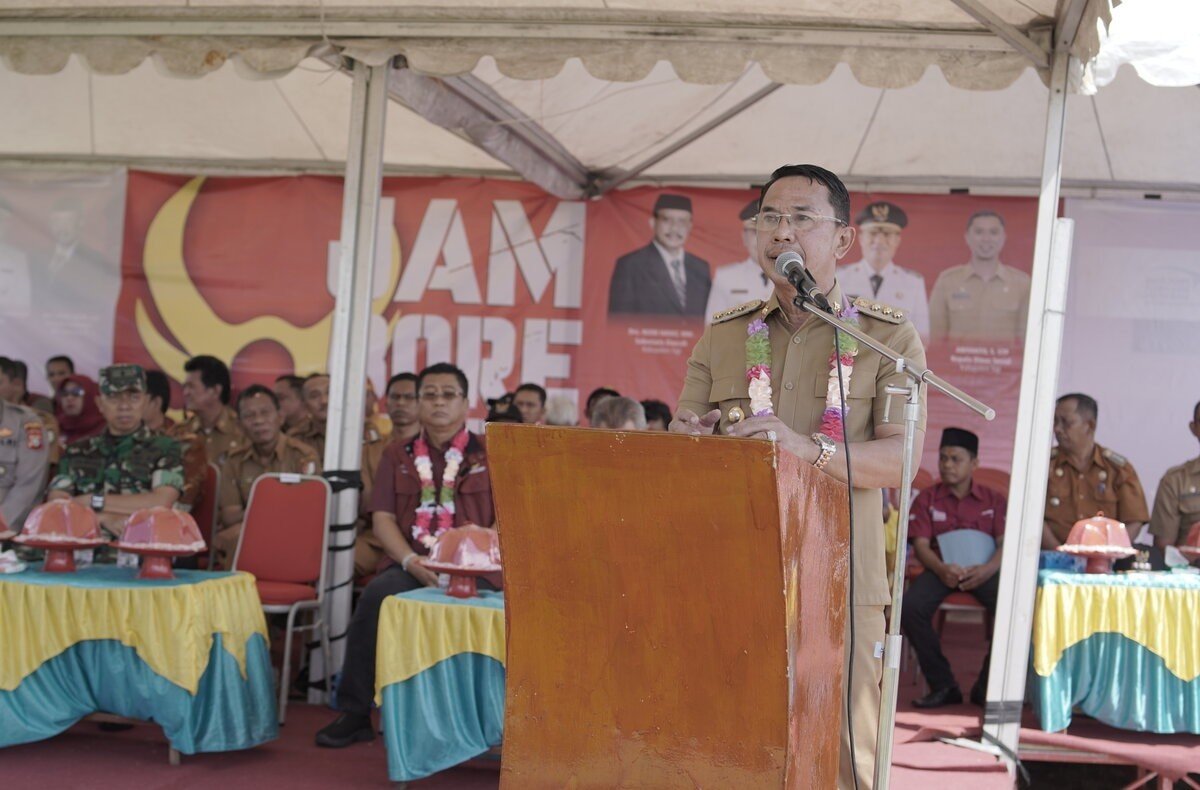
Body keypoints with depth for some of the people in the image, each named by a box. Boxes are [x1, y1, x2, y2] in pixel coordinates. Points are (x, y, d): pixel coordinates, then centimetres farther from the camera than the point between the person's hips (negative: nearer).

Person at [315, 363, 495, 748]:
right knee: (375, 596, -31)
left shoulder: (489, 453, 13)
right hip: (409, 565, 2)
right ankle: (354, 712, -20)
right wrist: (411, 562, -9)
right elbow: (383, 518, 10)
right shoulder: (397, 455, 20)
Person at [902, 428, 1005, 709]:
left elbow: (1005, 543, 2)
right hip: (941, 568, 1)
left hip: (981, 571, 0)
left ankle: (987, 687, -11)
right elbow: (921, 544, 1)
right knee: (910, 606, -31)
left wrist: (987, 569, -22)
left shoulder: (994, 500, 12)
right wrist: (941, 569, -21)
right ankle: (942, 686, -15)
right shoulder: (927, 499, 11)